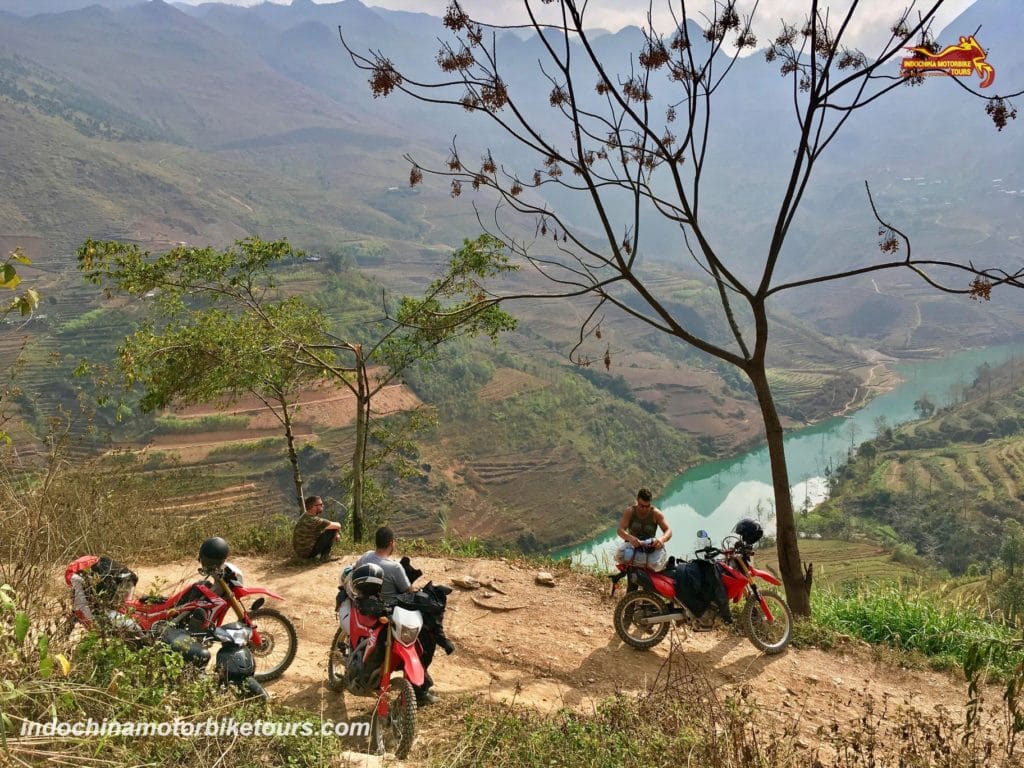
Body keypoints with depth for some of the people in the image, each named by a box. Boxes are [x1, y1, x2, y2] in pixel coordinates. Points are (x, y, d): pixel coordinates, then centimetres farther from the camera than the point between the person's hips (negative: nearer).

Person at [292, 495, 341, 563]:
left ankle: (316, 556, 13)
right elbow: (337, 525, -20)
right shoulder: (313, 520, -24)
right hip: (307, 553, -10)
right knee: (331, 531, -13)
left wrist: (337, 533, 1)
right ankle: (325, 556, -3)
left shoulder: (305, 517, 6)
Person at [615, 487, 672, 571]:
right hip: (632, 544, 0)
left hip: (650, 545, 0)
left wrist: (662, 539, -35)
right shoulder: (630, 511, -7)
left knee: (656, 565, -34)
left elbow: (668, 531, -10)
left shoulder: (656, 513, -8)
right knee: (621, 556, -36)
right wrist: (630, 538, -39)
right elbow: (620, 530, -16)